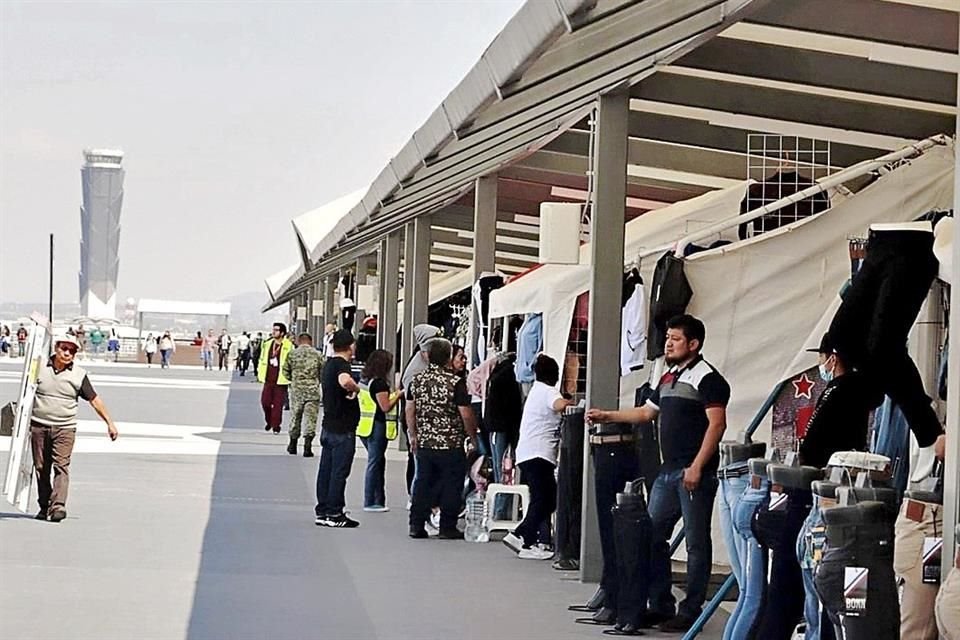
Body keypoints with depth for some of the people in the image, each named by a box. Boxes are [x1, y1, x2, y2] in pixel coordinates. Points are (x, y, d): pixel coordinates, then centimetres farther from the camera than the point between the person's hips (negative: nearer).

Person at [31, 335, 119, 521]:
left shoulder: (79, 376, 3)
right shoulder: (40, 368, 4)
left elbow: (94, 400, 7)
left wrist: (109, 423, 5)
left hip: (65, 428, -1)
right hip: (39, 426, 1)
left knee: (61, 465, -14)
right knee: (41, 468, 5)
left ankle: (58, 506, -21)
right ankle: (44, 506, 15)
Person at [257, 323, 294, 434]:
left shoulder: (288, 346, -7)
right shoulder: (268, 344, 9)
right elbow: (262, 359, 16)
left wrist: (290, 377, -10)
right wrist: (260, 374, 12)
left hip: (280, 380, -4)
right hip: (268, 379, 4)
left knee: (278, 404, -2)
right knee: (265, 402, 2)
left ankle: (276, 426, 8)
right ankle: (269, 421, 25)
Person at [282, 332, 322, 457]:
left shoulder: (292, 354, 0)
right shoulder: (317, 354, -1)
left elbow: (285, 372, 2)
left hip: (296, 389, 1)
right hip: (313, 390, -1)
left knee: (295, 416, 14)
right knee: (311, 418, 1)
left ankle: (293, 445, 23)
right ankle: (307, 445, -8)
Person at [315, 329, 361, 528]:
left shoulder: (328, 364, 13)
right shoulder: (341, 364, -17)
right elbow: (345, 381, -40)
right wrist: (356, 388, -21)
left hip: (328, 426, 9)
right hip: (343, 428, -9)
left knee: (326, 470, 11)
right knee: (339, 472, -4)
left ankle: (322, 512, 15)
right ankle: (334, 514, -1)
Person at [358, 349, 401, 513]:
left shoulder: (364, 380, 10)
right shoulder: (379, 383, -17)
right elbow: (385, 407, -17)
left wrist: (393, 395, 15)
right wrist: (398, 395, -3)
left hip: (365, 425, 9)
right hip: (377, 426, -9)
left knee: (377, 462, 15)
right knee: (374, 463, -2)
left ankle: (378, 500, 17)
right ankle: (370, 502, 2)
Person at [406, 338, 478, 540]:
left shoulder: (416, 380, 2)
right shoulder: (456, 383, -13)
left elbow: (409, 410, 10)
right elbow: (466, 415, -12)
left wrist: (413, 436, 21)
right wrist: (473, 438, 3)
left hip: (424, 443, 5)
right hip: (451, 444, -5)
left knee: (423, 483, 12)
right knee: (451, 486, 5)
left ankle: (416, 525, 12)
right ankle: (447, 528, 7)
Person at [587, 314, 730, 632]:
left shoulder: (707, 378, -9)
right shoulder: (669, 378, 19)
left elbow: (716, 423, -16)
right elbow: (646, 412, 30)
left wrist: (697, 466, -21)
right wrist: (607, 416, 23)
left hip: (695, 473, -10)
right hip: (668, 471, 10)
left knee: (696, 543, -4)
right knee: (653, 536, 10)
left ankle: (691, 610, 0)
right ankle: (660, 605, 17)